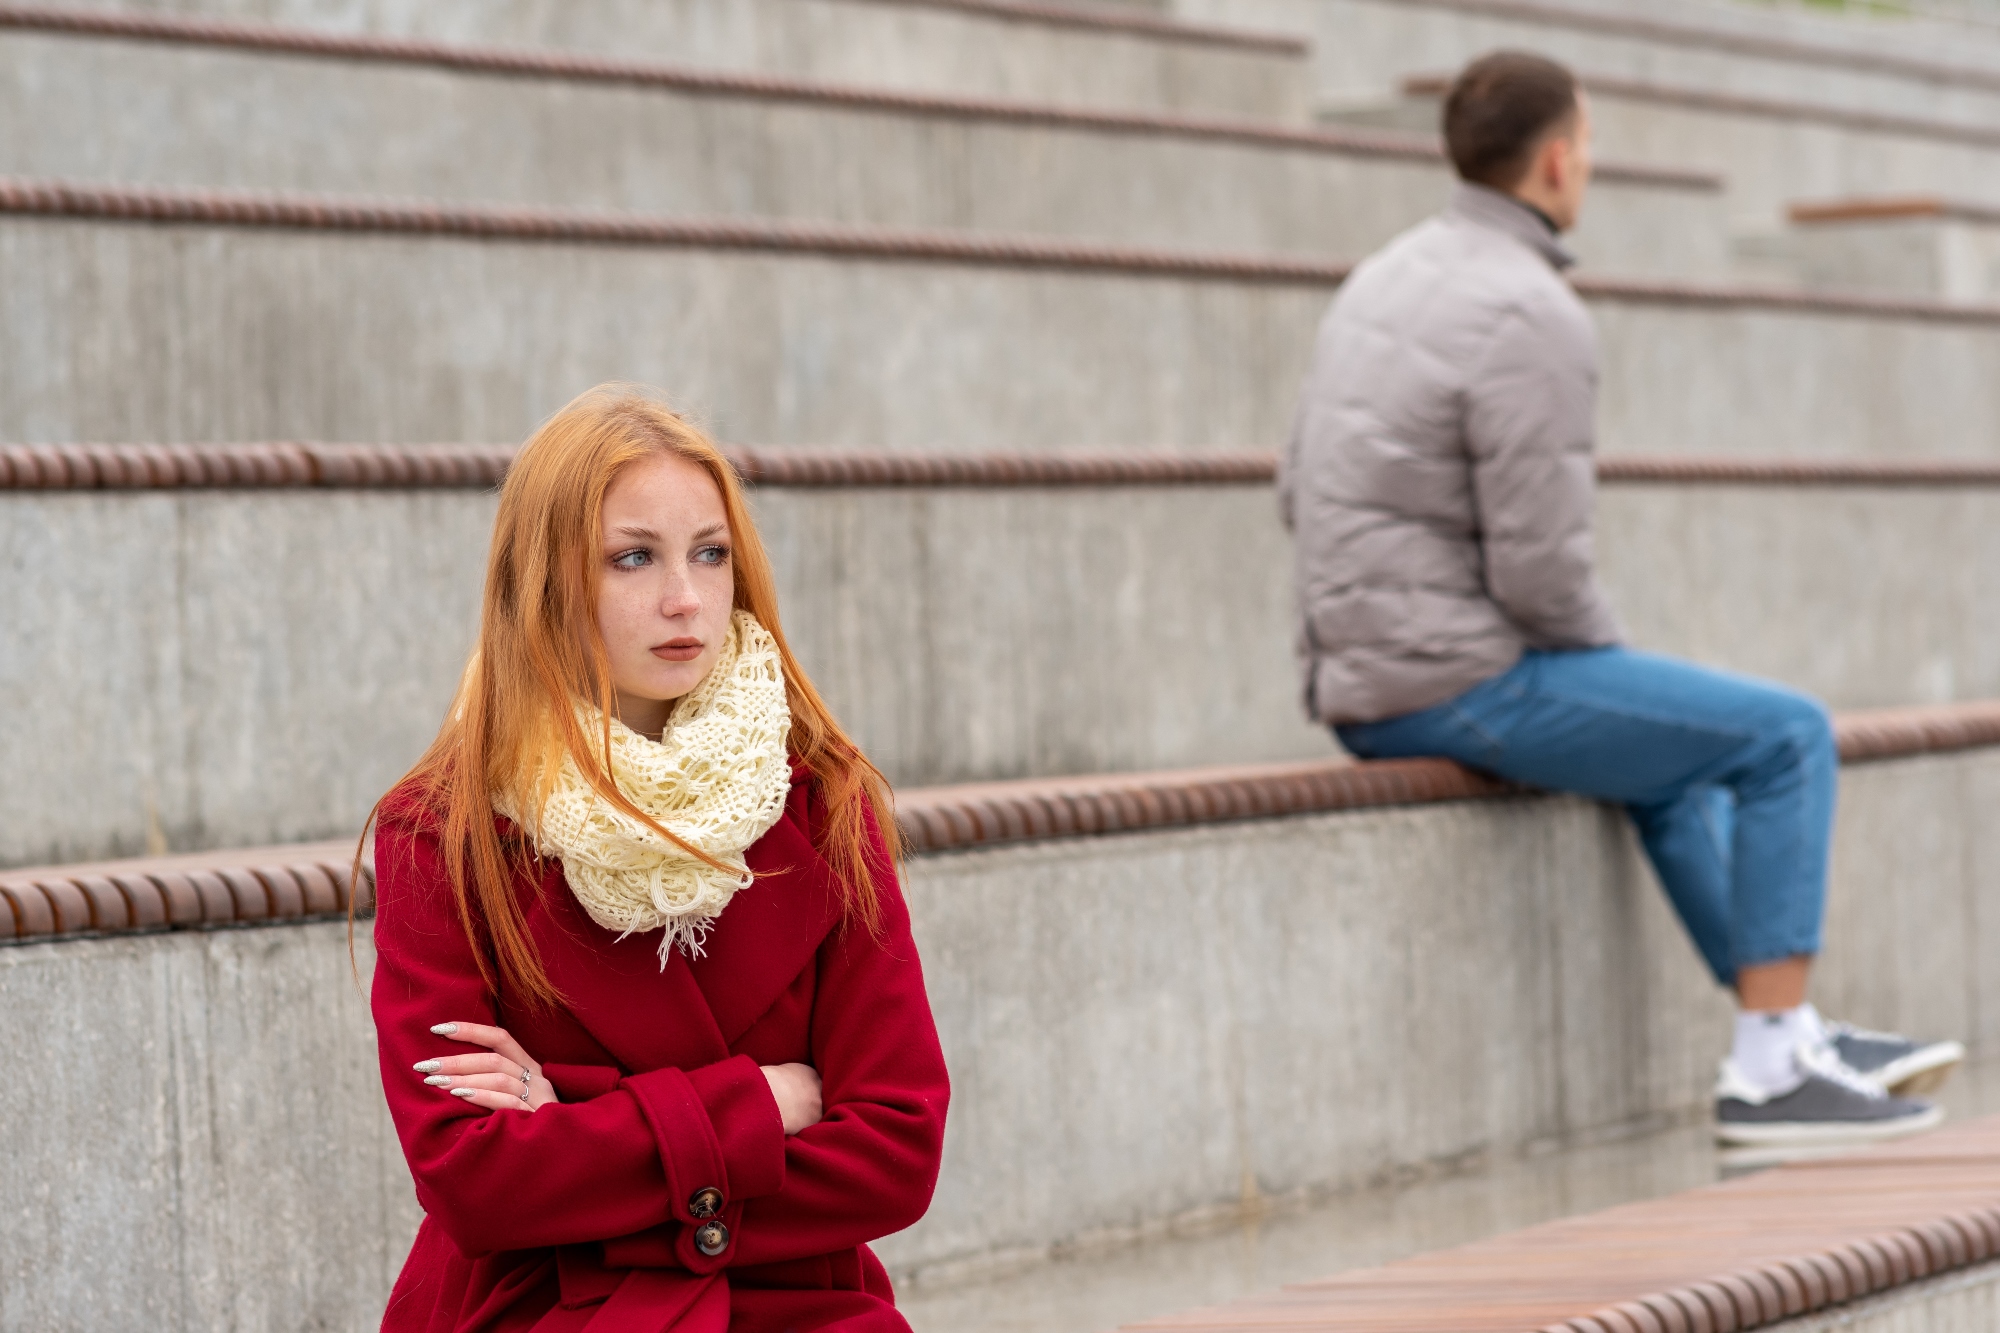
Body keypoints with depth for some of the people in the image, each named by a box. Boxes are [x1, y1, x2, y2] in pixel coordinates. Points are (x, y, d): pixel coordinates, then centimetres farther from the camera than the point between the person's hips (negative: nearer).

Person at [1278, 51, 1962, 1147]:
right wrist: (1609, 665, 1)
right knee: (1788, 737, 1)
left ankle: (1799, 1043, 31)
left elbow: (1305, 494, 18)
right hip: (1461, 682, -10)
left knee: (1671, 757, 29)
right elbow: (1542, 567, -21)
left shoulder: (1385, 284, 12)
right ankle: (1770, 1072, 3)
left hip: (1365, 692, 10)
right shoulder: (1536, 323, -18)